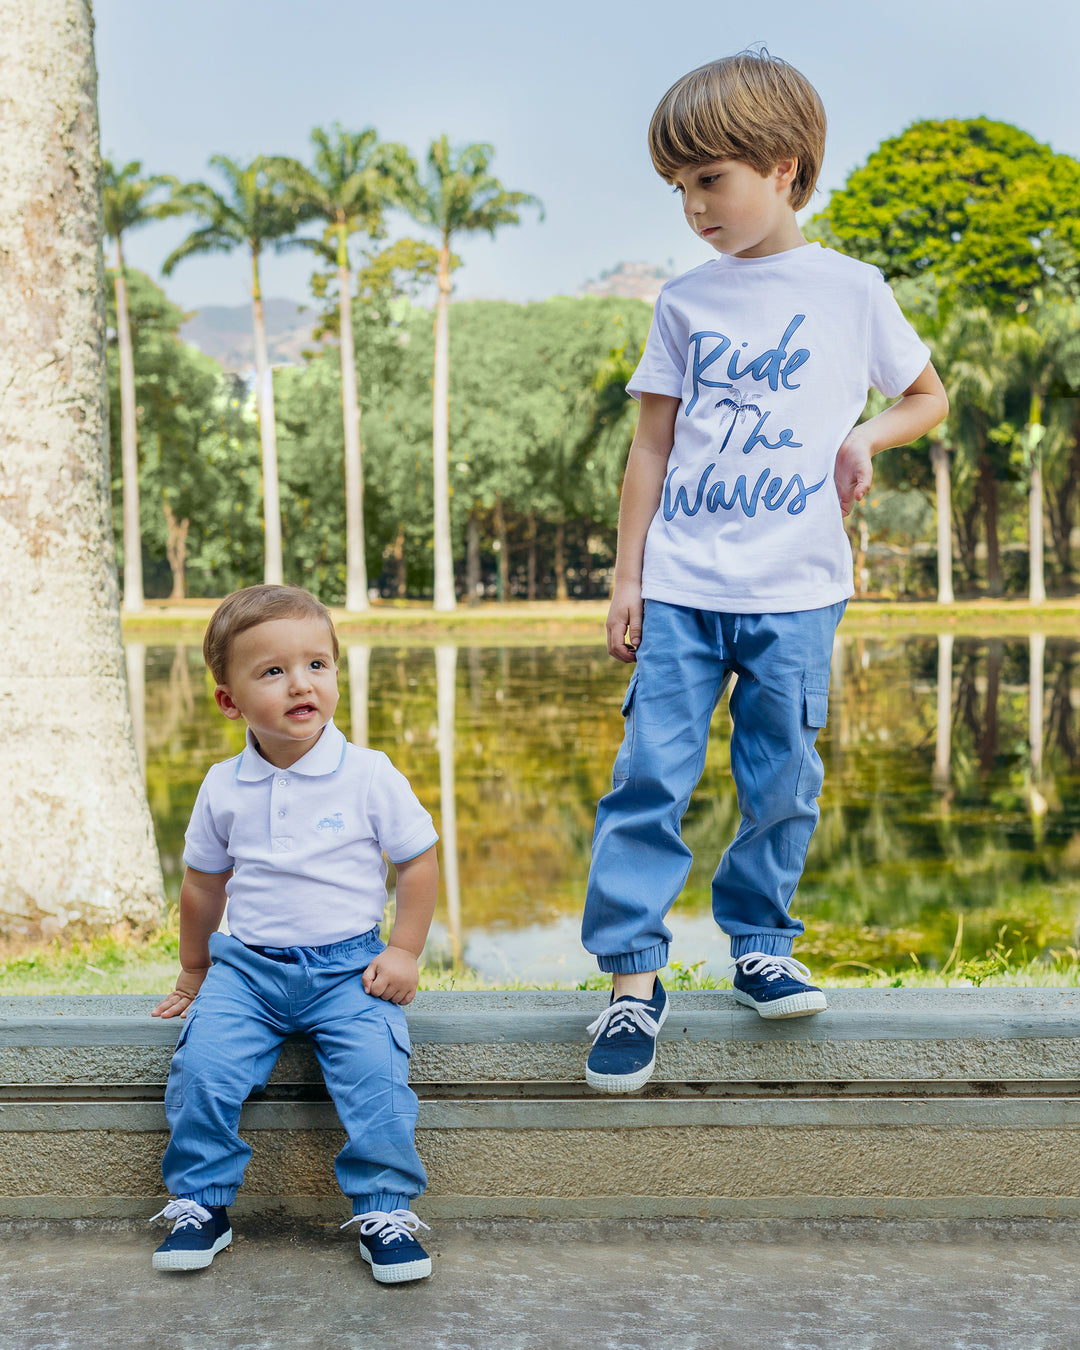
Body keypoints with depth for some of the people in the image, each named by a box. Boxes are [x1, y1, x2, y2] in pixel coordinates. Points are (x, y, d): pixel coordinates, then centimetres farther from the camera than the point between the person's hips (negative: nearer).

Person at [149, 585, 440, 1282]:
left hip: (349, 967, -2)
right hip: (247, 964, 2)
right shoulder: (223, 788, 4)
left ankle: (387, 1209, -6)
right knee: (203, 1066, -19)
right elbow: (204, 884, 18)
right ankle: (200, 1202, 1)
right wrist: (193, 971, 24)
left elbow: (419, 859, 4)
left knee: (376, 1070, -24)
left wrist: (404, 952, -3)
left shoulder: (369, 774, -4)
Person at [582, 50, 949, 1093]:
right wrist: (625, 577, 6)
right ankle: (632, 975, 2)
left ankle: (759, 943, 25)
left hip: (795, 589, -1)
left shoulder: (850, 291, 4)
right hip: (679, 585, 1)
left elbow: (927, 396, 17)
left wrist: (865, 436, -4)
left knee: (781, 783, 6)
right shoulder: (683, 304, 8)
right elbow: (653, 446, 10)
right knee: (651, 776, -5)